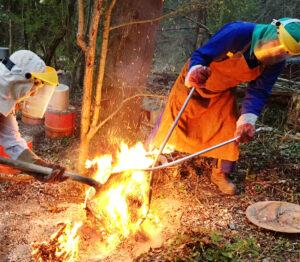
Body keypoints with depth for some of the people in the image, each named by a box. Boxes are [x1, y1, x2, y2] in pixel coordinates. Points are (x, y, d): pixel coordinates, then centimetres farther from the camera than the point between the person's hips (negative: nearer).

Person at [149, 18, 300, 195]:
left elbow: (259, 91, -17)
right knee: (171, 120, 1)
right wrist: (195, 72, -57)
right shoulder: (238, 33, -36)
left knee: (230, 130, 0)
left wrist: (248, 120, -33)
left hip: (223, 93, 5)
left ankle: (221, 175, 22)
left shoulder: (276, 61, -19)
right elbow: (200, 55, -33)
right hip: (194, 85, -4)